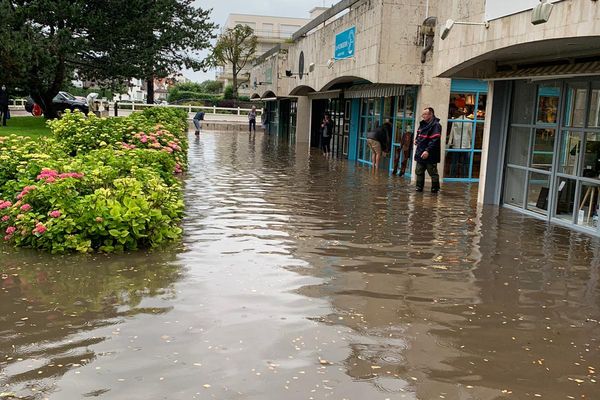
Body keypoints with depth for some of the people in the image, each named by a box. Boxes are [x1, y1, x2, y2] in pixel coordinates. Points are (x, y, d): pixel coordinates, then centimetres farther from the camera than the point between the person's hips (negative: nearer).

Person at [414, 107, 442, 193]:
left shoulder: (435, 125, -14)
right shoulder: (423, 124, 12)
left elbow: (434, 140, -22)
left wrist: (428, 150, -28)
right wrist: (417, 140, 13)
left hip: (430, 155, -8)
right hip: (420, 153, 9)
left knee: (433, 172, 2)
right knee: (419, 171, 12)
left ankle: (435, 188, 14)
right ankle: (419, 187, 21)